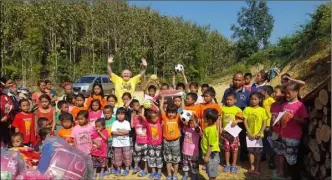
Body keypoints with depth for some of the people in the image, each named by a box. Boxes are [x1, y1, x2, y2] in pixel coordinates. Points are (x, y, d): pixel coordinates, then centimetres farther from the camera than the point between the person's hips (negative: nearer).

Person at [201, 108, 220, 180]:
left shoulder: (212, 130, -26)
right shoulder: (209, 126, 2)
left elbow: (211, 145, -23)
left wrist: (207, 156, -18)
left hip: (211, 154, -9)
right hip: (209, 153, 9)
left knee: (212, 174, 7)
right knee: (210, 173, 22)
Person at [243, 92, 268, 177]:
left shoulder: (262, 110, -5)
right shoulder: (247, 109, -2)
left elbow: (264, 123, -4)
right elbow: (245, 122, -3)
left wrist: (259, 133, -12)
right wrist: (249, 133, -10)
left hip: (259, 135, -1)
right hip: (250, 134, 1)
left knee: (258, 152, 6)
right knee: (251, 151, 8)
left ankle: (257, 169, 18)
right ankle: (252, 168, 18)